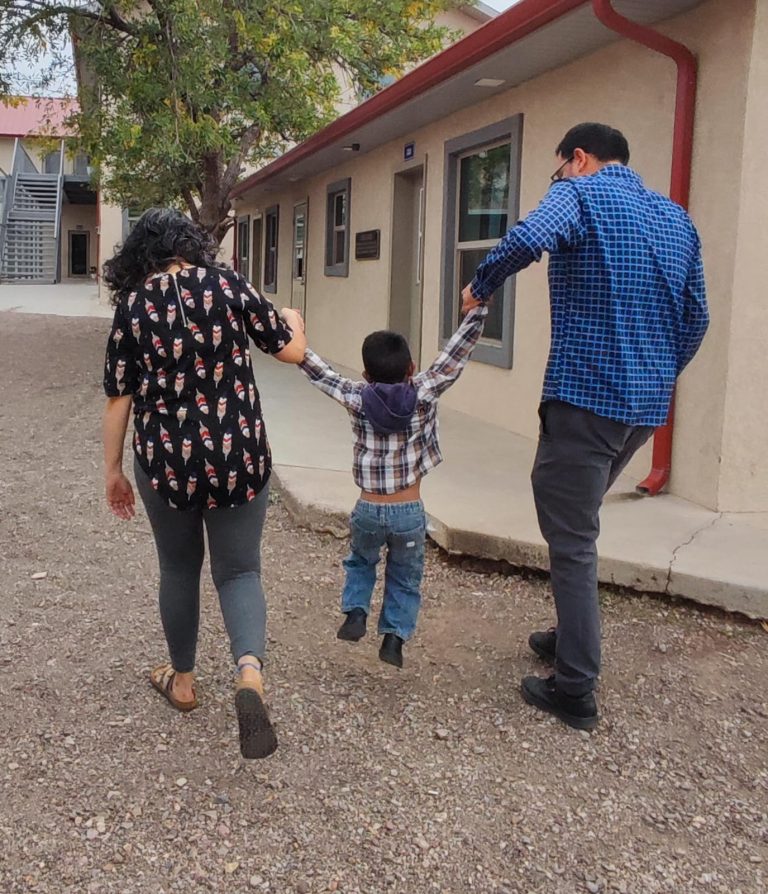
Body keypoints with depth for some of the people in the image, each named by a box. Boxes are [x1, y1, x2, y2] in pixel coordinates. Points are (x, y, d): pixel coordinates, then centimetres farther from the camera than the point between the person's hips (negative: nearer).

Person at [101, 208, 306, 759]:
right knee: (239, 571, 11)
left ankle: (183, 680, 36)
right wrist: (293, 320, 22)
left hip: (166, 462, 1)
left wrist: (113, 470, 10)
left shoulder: (132, 306, -1)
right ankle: (251, 672, -14)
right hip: (239, 458, -1)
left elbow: (119, 398, 0)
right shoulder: (228, 286, -5)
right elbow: (292, 351, -1)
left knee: (179, 570, 20)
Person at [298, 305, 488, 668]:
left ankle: (355, 612, 11)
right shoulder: (424, 394, -10)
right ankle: (394, 635, 9)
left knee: (360, 562, 28)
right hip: (409, 512, -1)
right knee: (405, 578, 18)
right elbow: (455, 353, -9)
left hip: (369, 510, 1)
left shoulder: (357, 399, -7)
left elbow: (320, 372, 2)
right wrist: (479, 306, -7)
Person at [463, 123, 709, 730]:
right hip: (649, 406, 8)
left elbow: (531, 238, -27)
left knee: (571, 539, -1)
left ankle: (576, 691, 4)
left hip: (586, 395, -8)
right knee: (578, 523, 23)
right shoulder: (676, 217, 16)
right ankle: (572, 637, 35)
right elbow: (696, 319, 16)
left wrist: (481, 286, -11)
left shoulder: (581, 192, -4)